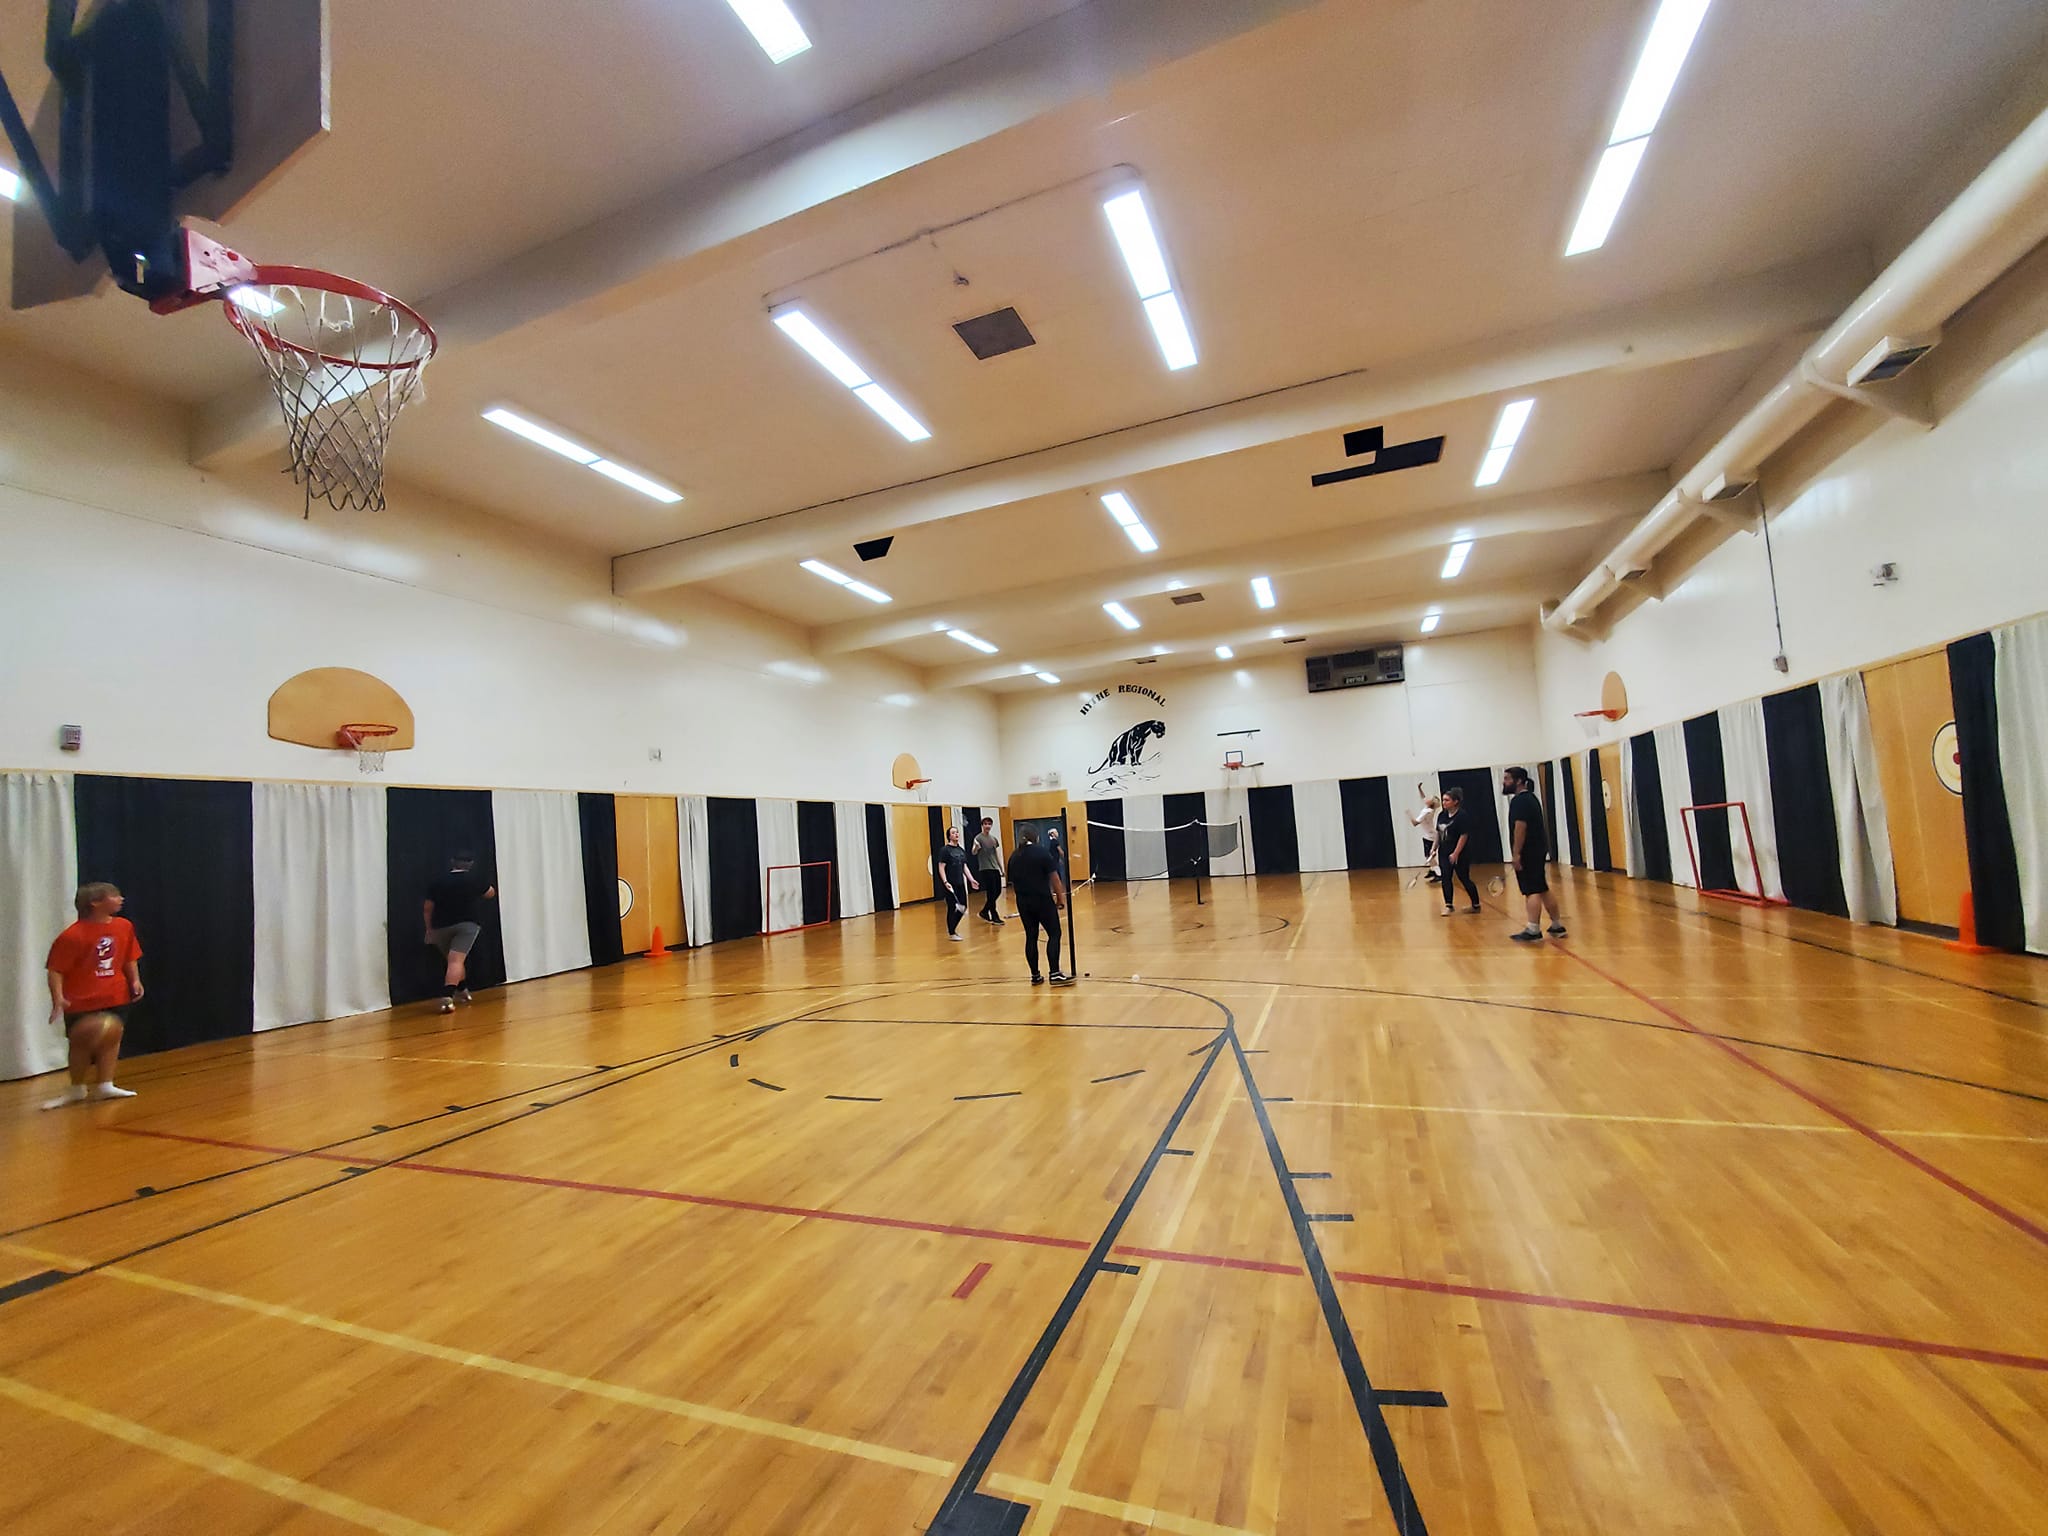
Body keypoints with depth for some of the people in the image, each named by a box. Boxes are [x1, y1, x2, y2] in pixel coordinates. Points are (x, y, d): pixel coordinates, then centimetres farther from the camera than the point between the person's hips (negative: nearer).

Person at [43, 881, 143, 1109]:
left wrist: (135, 980, 0)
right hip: (80, 1001, -4)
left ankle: (104, 1085, 18)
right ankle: (77, 1089, 25)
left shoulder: (124, 926, -1)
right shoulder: (72, 936, -17)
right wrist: (58, 999, -25)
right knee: (80, 1045, 6)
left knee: (110, 1039, 7)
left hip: (115, 997, 4)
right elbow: (55, 970, -16)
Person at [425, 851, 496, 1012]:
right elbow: (490, 894, 19)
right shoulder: (475, 879, 2)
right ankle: (447, 997, -28)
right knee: (456, 961, -13)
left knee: (453, 960, 22)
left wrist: (429, 929, 21)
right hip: (467, 924, -3)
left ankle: (462, 990, 34)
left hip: (441, 926, 3)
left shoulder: (438, 883, 6)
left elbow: (428, 909, 8)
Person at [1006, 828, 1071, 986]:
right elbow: (1054, 876, -9)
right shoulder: (1042, 851, -6)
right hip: (1043, 900, -5)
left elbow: (1012, 883, 13)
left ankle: (1035, 976, 14)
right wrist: (1060, 896, -3)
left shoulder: (1014, 857, 8)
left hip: (1023, 902, 5)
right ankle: (1054, 974, -3)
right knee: (1054, 934, 3)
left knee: (1031, 937, 10)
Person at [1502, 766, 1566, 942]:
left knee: (1532, 891, -11)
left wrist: (1516, 853, -22)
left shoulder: (1519, 800, -14)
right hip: (1538, 849, 10)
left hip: (1528, 852, -10)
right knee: (1542, 890, 16)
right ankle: (1557, 926, 22)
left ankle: (1533, 930, -13)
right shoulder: (1530, 797, 18)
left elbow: (1520, 827, -22)